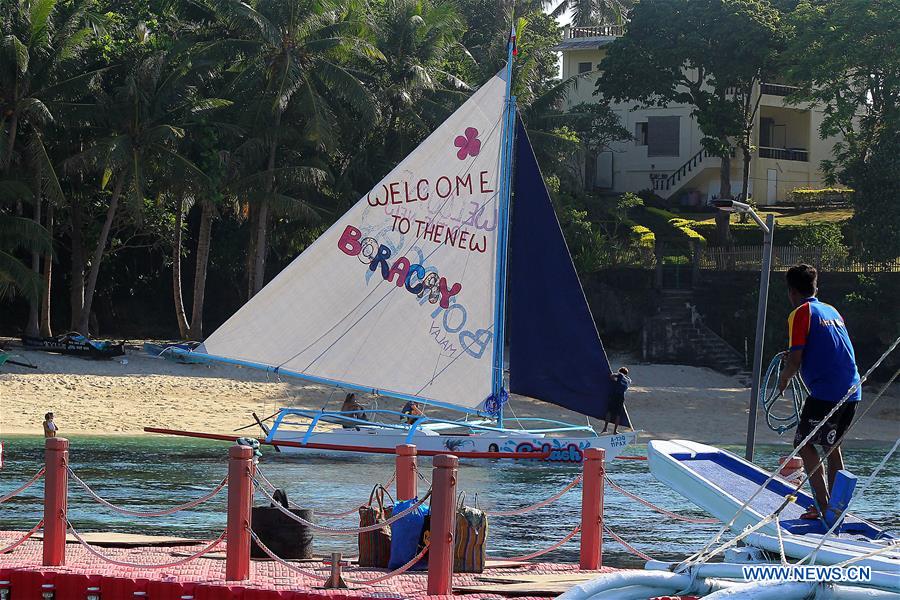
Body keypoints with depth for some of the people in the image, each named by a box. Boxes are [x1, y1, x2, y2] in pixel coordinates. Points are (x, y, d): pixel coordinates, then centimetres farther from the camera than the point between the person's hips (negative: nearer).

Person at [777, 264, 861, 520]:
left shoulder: (800, 314, -4)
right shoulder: (832, 311, 19)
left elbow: (795, 361, -10)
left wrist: (784, 378, 10)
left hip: (826, 391, -8)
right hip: (853, 391, 8)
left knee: (804, 443, 1)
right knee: (832, 445, 19)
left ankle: (823, 504, -8)